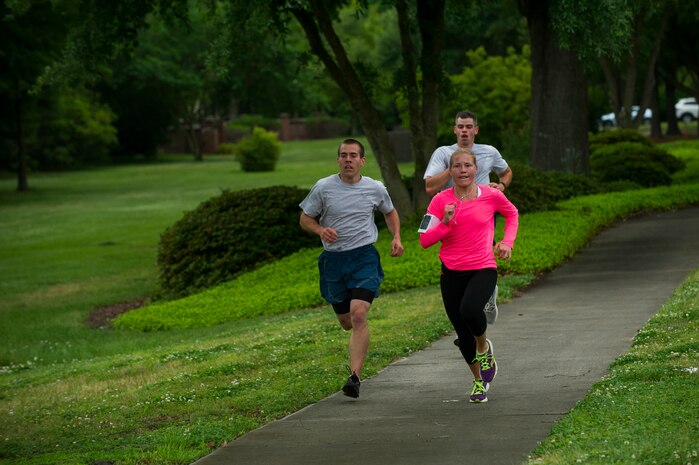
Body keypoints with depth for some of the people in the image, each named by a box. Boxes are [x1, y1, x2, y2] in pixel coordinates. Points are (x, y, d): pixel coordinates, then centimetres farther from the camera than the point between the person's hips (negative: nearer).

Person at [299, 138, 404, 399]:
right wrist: (321, 230, -15)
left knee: (358, 315, -20)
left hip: (364, 257, -2)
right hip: (333, 259, 2)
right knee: (346, 323, 11)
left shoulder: (375, 189, 1)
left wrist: (396, 238, 5)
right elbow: (305, 219, 6)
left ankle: (355, 377, -23)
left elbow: (390, 212, 22)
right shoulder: (324, 187, -2)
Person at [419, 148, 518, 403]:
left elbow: (512, 214, 18)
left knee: (469, 310, -31)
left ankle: (484, 348, 2)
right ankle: (479, 380, 32)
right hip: (452, 273, 2)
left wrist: (507, 242, 4)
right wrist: (446, 223, -17)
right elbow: (424, 240, -3)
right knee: (463, 334, 7)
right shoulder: (441, 200, -2)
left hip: (483, 269, -2)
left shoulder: (491, 196, -3)